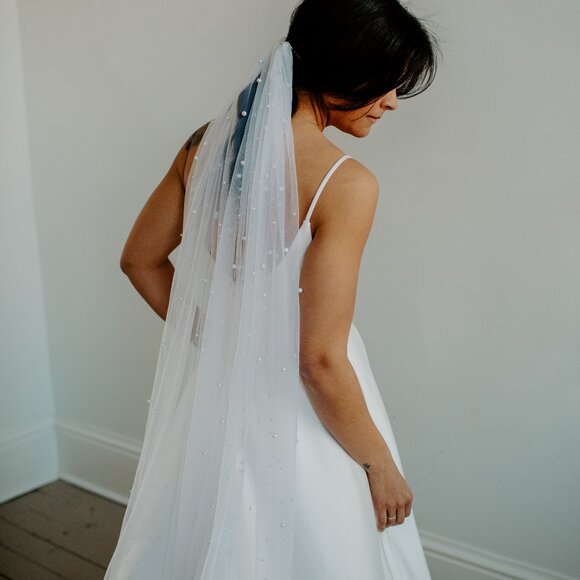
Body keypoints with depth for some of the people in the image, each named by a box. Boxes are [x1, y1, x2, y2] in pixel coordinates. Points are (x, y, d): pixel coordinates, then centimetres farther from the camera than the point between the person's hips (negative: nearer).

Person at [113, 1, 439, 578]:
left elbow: (140, 260, 5)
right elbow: (321, 360, -24)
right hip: (301, 413, -6)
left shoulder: (207, 143, -5)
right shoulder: (346, 183, -24)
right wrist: (381, 465, -10)